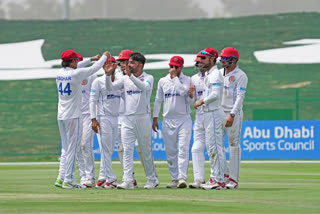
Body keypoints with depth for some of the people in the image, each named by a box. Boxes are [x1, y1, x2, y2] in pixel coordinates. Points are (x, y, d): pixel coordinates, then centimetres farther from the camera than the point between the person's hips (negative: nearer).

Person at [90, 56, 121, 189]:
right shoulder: (98, 82, -1)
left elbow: (121, 100, 17)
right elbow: (93, 100, -5)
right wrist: (93, 119, -14)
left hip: (116, 118, 6)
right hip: (103, 118, -6)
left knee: (110, 150, 6)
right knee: (105, 149, -8)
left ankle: (102, 178, 10)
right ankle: (110, 179, -9)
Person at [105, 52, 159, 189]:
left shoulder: (148, 78, -2)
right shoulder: (125, 79, 11)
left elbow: (144, 87, -24)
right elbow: (110, 88, 4)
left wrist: (131, 76, -33)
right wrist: (108, 75, -12)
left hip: (142, 118, -4)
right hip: (127, 119, 4)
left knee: (146, 151, 4)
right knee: (127, 150, -6)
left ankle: (152, 179, 17)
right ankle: (128, 181, -11)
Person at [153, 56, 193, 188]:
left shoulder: (186, 80, 2)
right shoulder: (162, 81, 11)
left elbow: (182, 91, -19)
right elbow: (158, 100, 14)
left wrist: (175, 77, -10)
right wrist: (155, 118, 11)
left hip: (184, 119, -3)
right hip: (168, 120, 3)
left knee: (183, 149, -13)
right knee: (170, 151, 4)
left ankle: (182, 178, -19)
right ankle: (174, 179, 9)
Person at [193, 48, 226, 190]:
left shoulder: (215, 74, -13)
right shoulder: (209, 75, 19)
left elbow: (215, 95, -25)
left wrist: (201, 102, -13)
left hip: (214, 113, -11)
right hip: (208, 114, 11)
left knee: (215, 147, -11)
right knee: (210, 147, 13)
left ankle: (219, 181, -11)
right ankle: (215, 178, 17)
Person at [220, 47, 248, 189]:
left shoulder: (240, 76, -7)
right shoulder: (219, 73, 15)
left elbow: (240, 97, -15)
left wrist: (232, 115, -24)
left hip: (233, 114, -7)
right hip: (220, 113, 7)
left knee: (234, 145, -5)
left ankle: (234, 179, -4)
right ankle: (225, 173, 14)